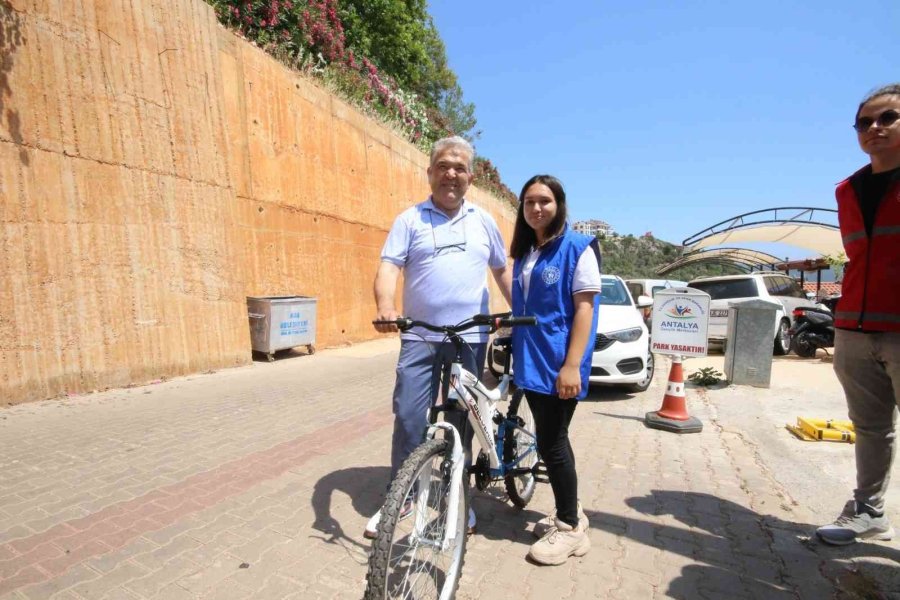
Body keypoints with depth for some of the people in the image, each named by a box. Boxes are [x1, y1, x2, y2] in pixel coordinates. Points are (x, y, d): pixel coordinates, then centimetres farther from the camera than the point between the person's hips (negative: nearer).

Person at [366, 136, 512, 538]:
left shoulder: (483, 221, 11)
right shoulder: (410, 219, 3)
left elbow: (502, 271, 18)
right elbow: (389, 266, -9)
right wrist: (385, 306, -28)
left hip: (471, 339, 2)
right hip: (420, 337, -1)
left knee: (462, 421, 12)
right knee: (409, 418, -2)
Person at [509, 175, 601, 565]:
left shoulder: (577, 248, -7)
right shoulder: (524, 252, 13)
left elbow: (584, 308, -13)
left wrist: (572, 365, -19)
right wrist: (515, 353, 17)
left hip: (558, 364, -7)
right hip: (531, 361, 7)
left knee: (551, 443, -1)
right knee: (551, 440, 15)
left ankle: (570, 527, 18)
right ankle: (571, 513, 33)